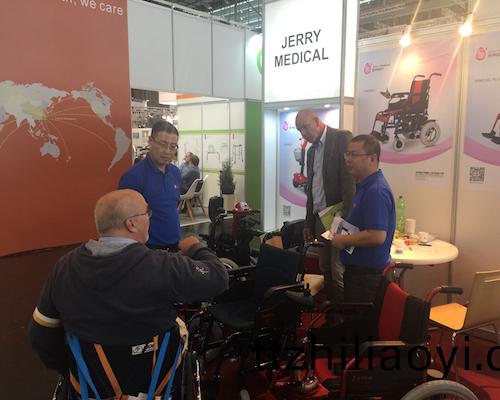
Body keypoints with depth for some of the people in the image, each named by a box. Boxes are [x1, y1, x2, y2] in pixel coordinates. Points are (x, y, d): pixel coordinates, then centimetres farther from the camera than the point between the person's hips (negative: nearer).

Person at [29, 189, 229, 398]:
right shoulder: (162, 267, -28)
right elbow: (218, 276, -15)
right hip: (154, 382, -3)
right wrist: (195, 248, 4)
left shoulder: (64, 266, -14)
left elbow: (41, 335, -4)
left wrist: (67, 369, 14)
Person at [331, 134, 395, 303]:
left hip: (368, 275, -10)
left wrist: (343, 241, -17)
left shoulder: (376, 191, -22)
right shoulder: (365, 185, 12)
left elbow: (377, 236, -28)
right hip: (358, 269, 10)